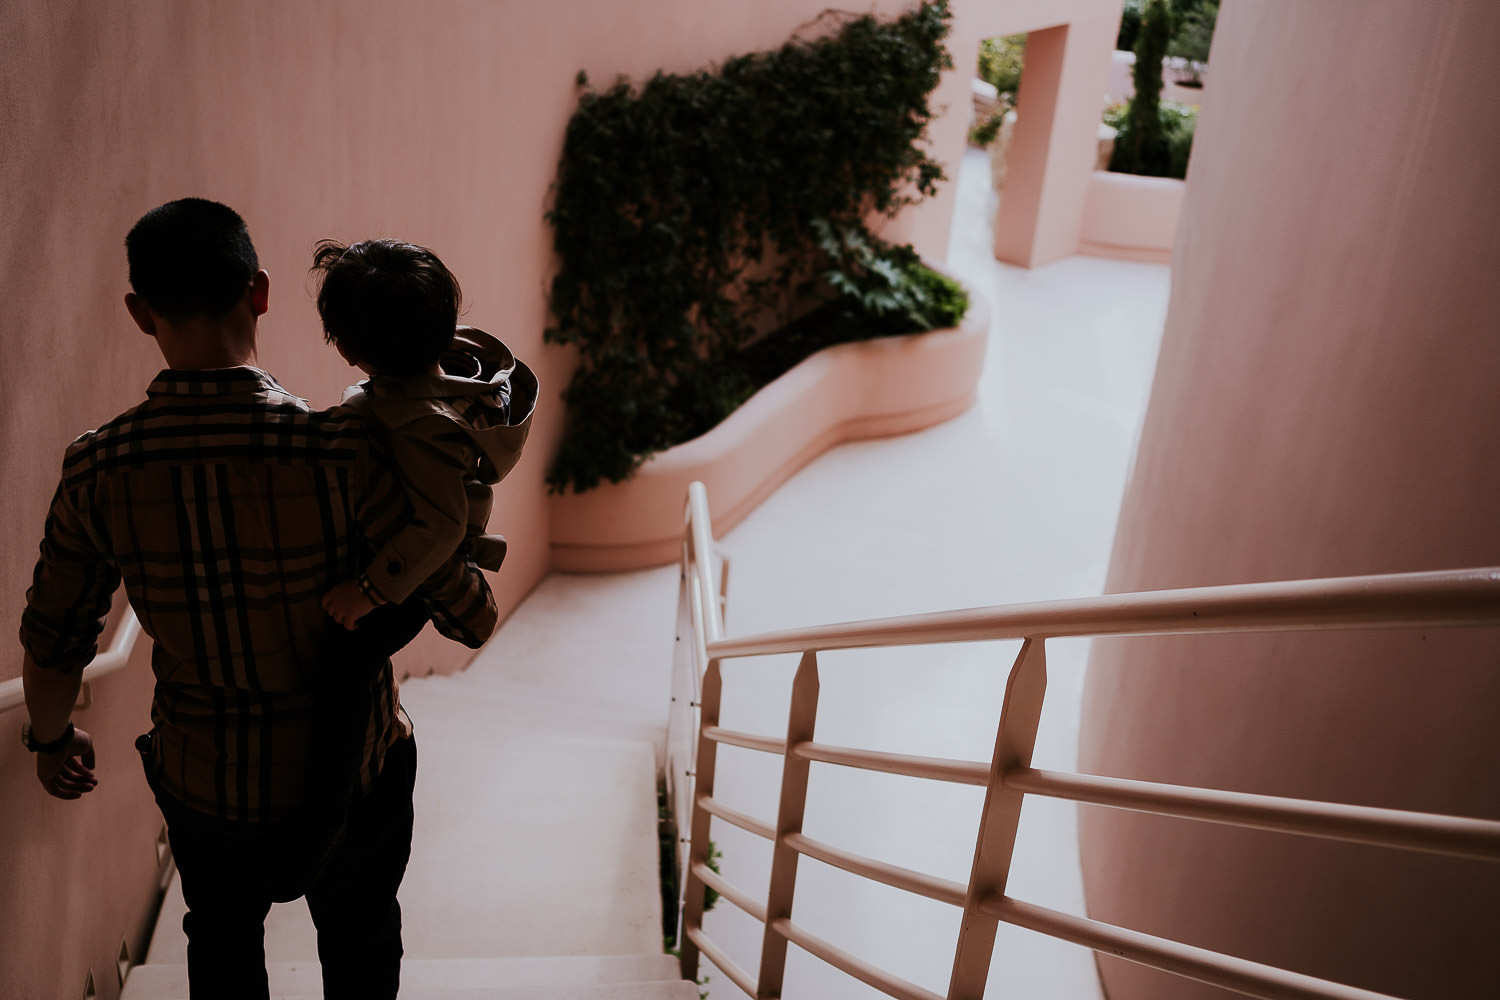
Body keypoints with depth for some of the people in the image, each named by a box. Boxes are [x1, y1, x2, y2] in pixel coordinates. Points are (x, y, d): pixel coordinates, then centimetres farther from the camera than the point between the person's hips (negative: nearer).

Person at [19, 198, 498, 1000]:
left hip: (201, 778, 2)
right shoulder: (339, 453, -28)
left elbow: (52, 646, -3)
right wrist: (480, 610, 4)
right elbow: (469, 616, -21)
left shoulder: (98, 472, -17)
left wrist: (51, 737, 18)